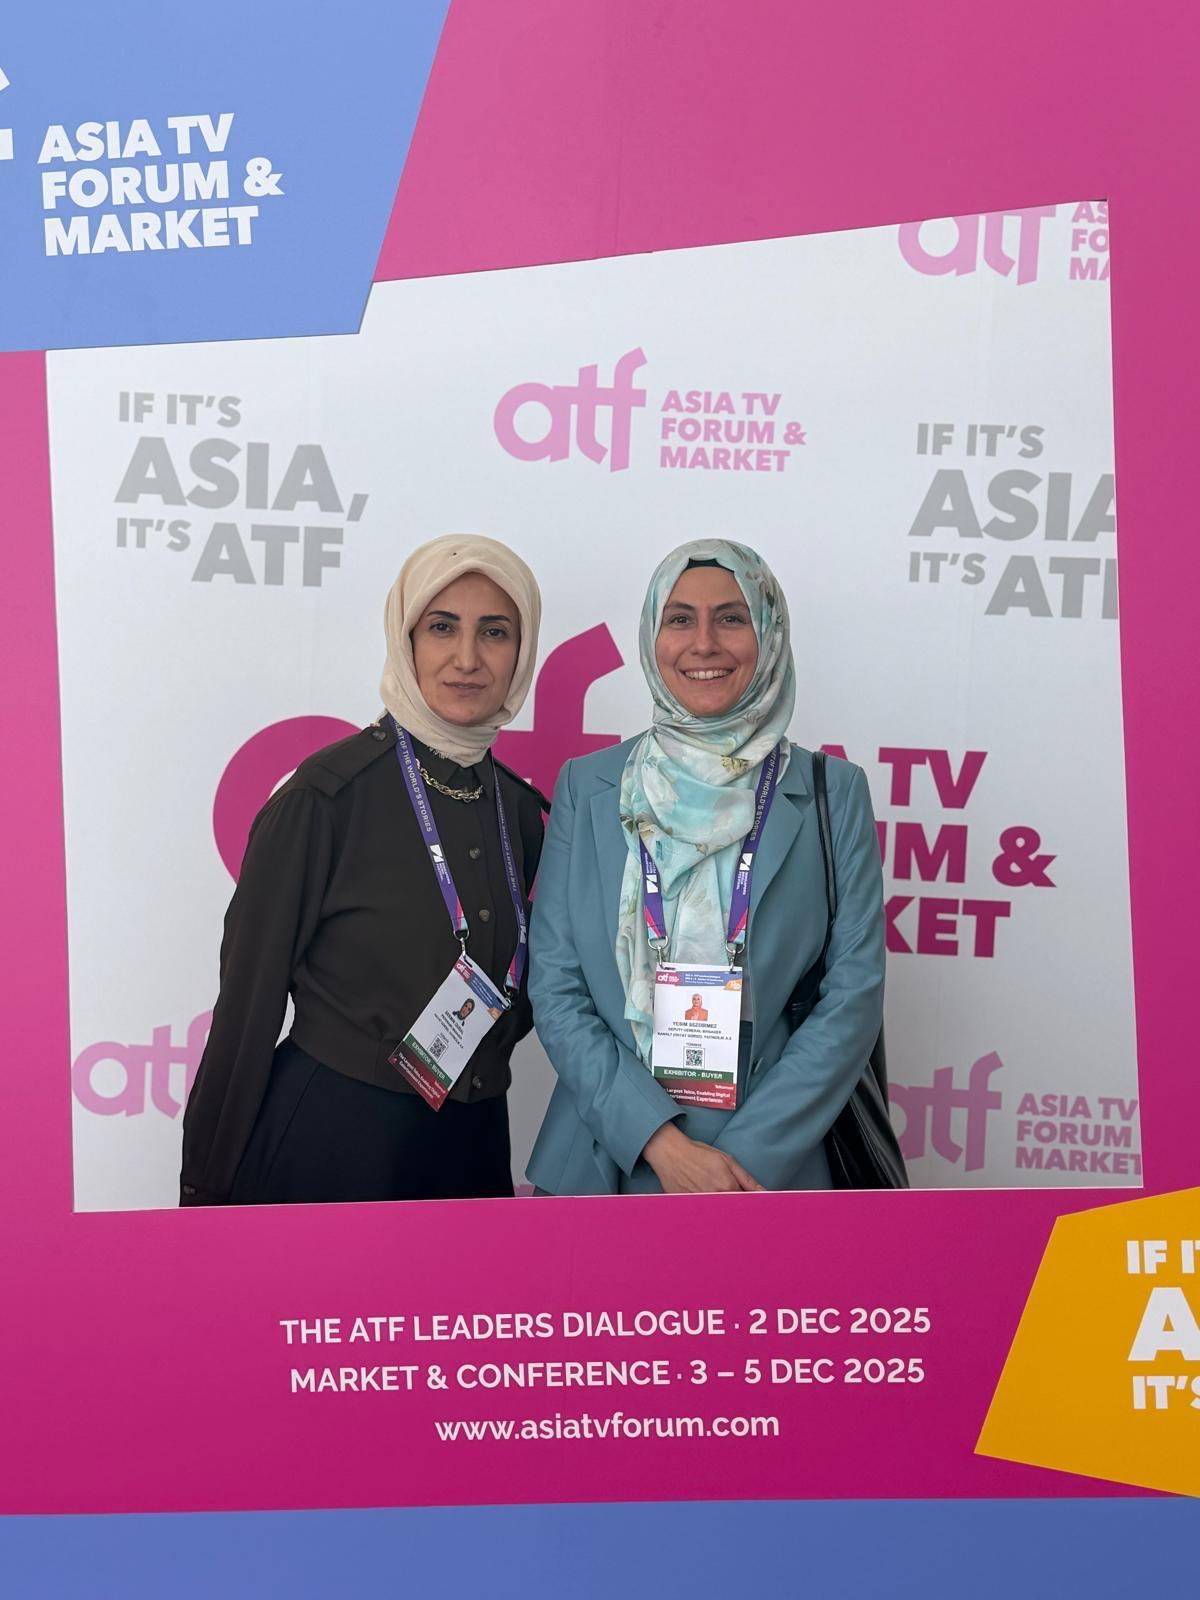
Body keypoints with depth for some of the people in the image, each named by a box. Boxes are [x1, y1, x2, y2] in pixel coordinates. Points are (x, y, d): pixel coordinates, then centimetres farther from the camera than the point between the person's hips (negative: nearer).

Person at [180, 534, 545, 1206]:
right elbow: (250, 994, -11)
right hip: (327, 1143, -5)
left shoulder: (521, 807, 2)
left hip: (474, 1143, 6)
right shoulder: (329, 793, -15)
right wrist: (209, 1188, -7)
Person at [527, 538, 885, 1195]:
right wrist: (660, 1141, -14)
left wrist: (746, 1158, -14)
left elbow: (854, 993, -6)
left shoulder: (833, 793, -2)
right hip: (604, 1162, 1)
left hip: (772, 1168, -1)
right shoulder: (586, 786, 0)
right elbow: (554, 986, -4)